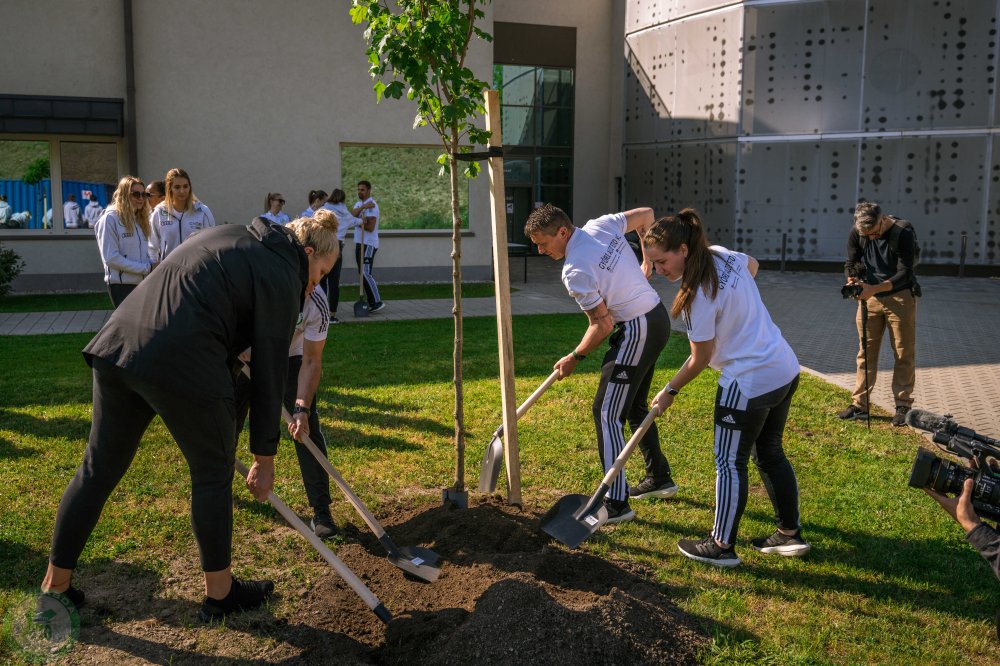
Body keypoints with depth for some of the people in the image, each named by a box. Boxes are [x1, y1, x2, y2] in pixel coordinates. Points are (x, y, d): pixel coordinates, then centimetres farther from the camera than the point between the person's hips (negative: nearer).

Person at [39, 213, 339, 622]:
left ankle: (54, 585, 30)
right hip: (182, 365, -8)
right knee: (213, 473, 11)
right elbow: (269, 375, -1)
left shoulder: (229, 236, 23)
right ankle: (219, 593, 26)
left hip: (118, 344, 8)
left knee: (99, 468, 17)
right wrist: (265, 458, 7)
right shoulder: (280, 277, 0)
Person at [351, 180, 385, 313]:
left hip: (369, 244, -9)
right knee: (363, 273, 9)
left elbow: (370, 227, -18)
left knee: (366, 273, -14)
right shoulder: (359, 204, 17)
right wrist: (363, 206, -20)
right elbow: (352, 214, -6)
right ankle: (371, 302, 14)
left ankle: (377, 302, -12)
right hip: (359, 243, 9)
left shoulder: (372, 205, -10)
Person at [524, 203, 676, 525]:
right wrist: (647, 261, 25)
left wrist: (574, 358, -4)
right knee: (634, 406, 22)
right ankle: (659, 478, 34)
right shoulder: (602, 225, 0)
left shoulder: (574, 272, -22)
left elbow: (603, 324, -18)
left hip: (637, 332, -10)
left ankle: (616, 503, -6)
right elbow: (647, 214, 14)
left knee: (607, 413, -7)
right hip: (658, 317, 10)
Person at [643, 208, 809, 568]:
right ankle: (790, 534, 31)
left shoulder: (698, 295, -23)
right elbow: (753, 265, 25)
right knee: (770, 453, 21)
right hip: (785, 369, 9)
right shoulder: (722, 254, 0)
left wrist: (669, 391, 1)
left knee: (730, 463, 4)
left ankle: (721, 546, 15)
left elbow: (700, 359, -13)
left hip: (749, 383, -9)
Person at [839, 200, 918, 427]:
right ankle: (859, 405, 12)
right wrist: (852, 281, -23)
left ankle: (903, 406, 12)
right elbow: (851, 263, -1)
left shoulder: (903, 233, -20)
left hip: (900, 297, -3)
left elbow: (904, 273, -23)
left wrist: (874, 289, -34)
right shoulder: (856, 233, -8)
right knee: (866, 353, 7)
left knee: (904, 354, 3)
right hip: (869, 298, 4)